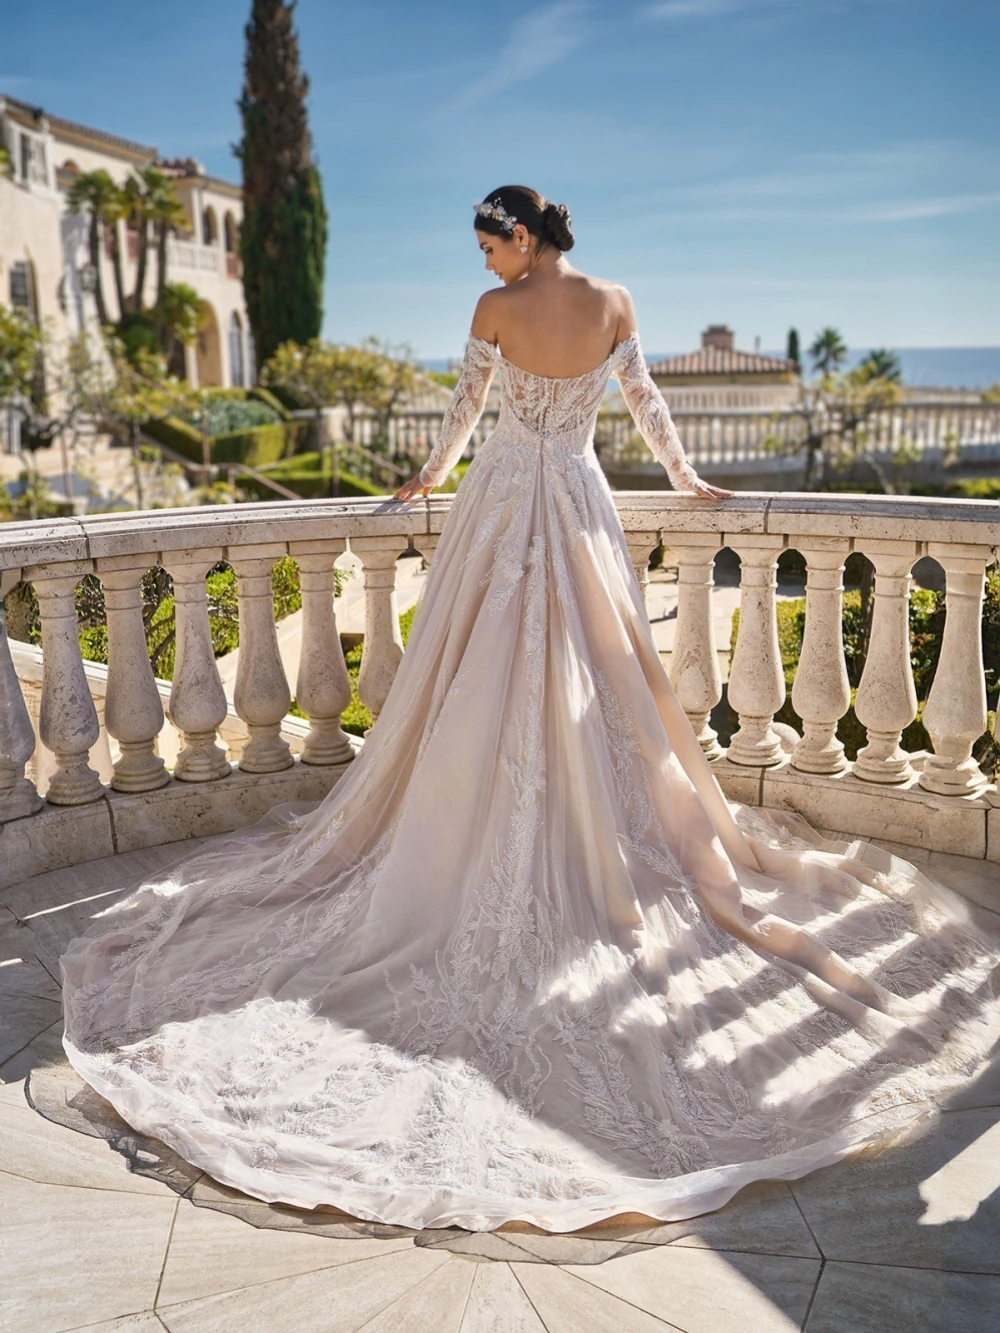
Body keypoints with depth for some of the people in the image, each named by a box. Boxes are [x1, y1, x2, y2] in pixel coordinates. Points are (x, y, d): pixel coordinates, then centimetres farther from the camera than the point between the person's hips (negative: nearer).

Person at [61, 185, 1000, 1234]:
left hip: (502, 497, -2)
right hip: (579, 501, 2)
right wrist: (684, 476, 26)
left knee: (485, 674, 5)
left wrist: (431, 475, 22)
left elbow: (464, 408, 5)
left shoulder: (497, 309, -4)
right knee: (599, 673, 8)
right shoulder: (613, 304, 3)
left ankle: (475, 842, 13)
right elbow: (644, 400, 12)